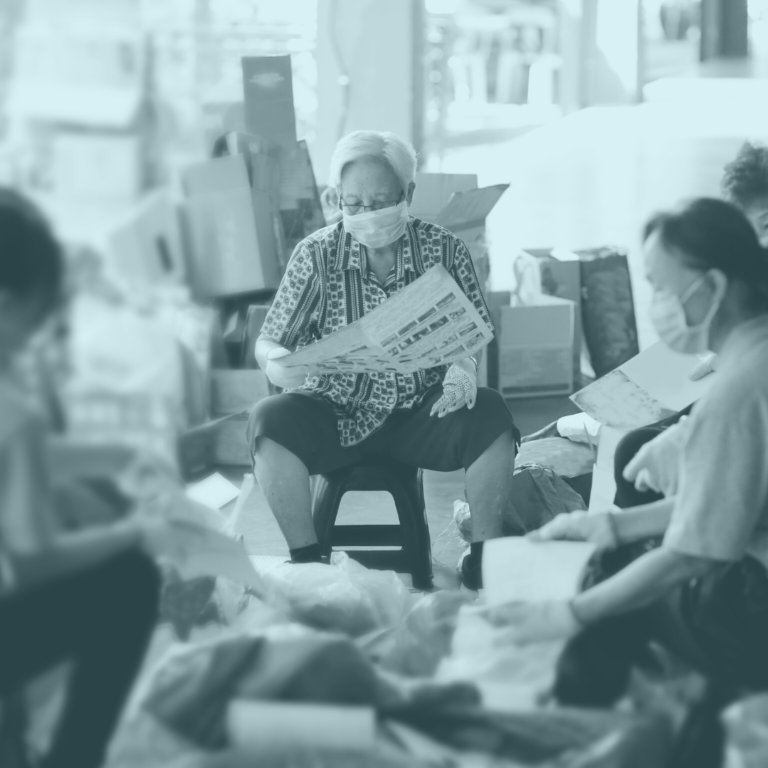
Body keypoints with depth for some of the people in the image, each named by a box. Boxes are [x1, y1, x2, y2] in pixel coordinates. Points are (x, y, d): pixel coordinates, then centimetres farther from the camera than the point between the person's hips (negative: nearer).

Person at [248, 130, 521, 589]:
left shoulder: (443, 250, -1)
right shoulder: (317, 255, -3)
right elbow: (268, 342, -2)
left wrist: (464, 369, -21)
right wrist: (276, 363, -27)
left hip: (421, 412, 0)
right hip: (336, 413, 0)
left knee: (491, 416, -27)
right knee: (270, 422, -29)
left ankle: (484, 560, -12)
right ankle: (306, 562, -14)